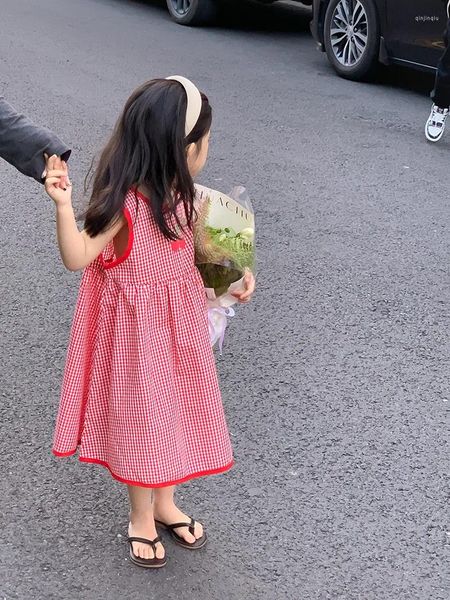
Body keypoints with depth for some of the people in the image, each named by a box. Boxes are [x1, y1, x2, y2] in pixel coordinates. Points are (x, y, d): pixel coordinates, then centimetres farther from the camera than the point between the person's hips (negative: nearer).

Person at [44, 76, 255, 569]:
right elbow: (77, 258, -23)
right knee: (142, 417, 9)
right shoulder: (122, 204, -25)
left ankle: (164, 503, 40)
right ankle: (141, 517, 31)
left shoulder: (179, 193, -2)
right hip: (137, 329, -7)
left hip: (178, 322, 7)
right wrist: (63, 206, -38)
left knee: (174, 409, 19)